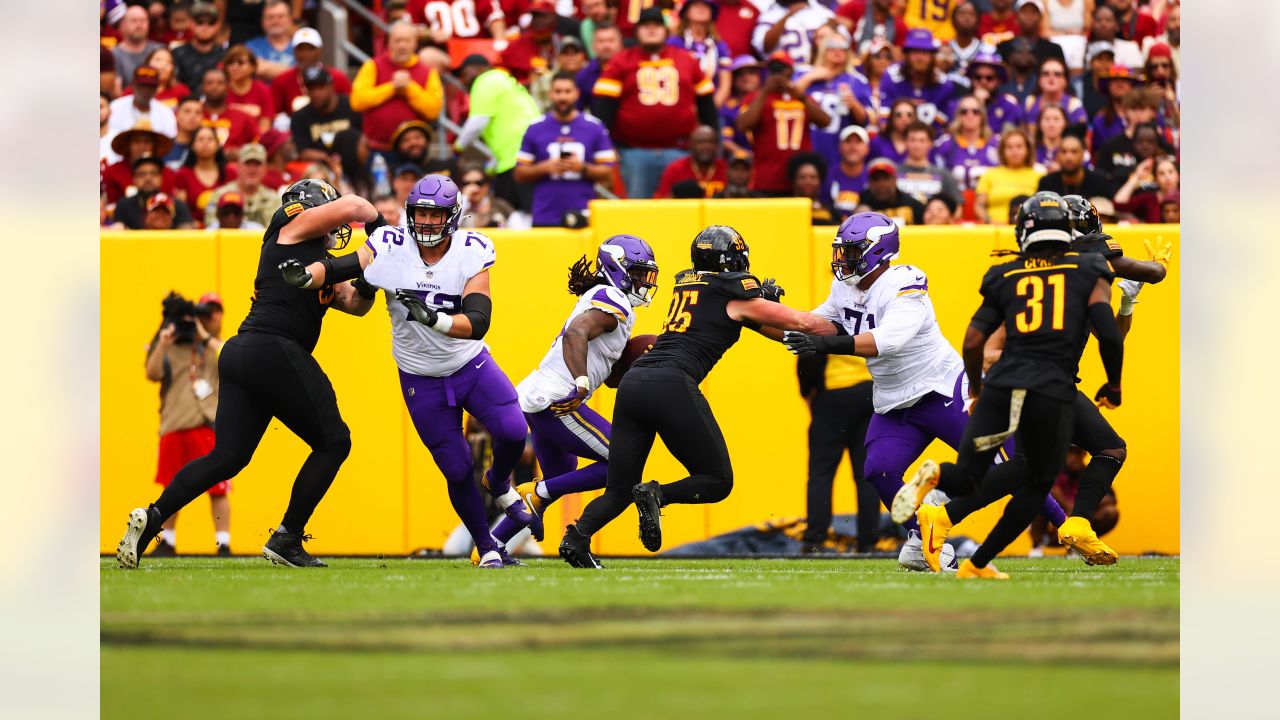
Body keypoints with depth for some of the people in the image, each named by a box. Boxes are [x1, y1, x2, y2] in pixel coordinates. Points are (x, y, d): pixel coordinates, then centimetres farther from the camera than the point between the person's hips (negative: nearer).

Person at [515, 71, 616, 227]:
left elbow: (607, 172, 5)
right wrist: (544, 168, -10)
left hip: (583, 216, 0)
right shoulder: (535, 129, 7)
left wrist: (582, 168, -12)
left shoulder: (595, 128, 7)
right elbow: (520, 174, 7)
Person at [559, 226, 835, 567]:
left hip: (633, 384, 7)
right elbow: (802, 323, 13)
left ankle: (578, 535, -14)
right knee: (718, 482, 7)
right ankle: (657, 496, -17)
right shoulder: (735, 294, 7)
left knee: (619, 490, 12)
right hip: (672, 386, -6)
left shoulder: (686, 285, 24)